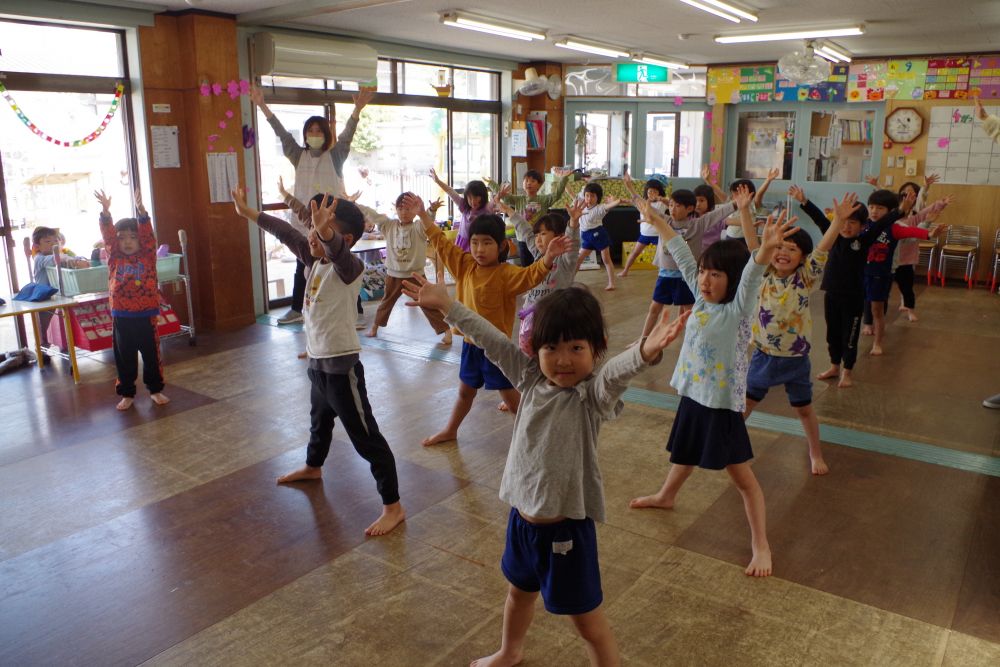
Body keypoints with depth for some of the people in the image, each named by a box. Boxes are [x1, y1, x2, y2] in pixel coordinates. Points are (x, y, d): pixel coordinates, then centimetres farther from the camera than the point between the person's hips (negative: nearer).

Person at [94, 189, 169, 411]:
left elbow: (148, 234, -11)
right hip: (121, 316, 1)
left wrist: (141, 210, -25)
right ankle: (127, 394, 21)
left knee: (152, 354, 9)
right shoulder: (114, 257, 5)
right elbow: (107, 235, -6)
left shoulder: (148, 256, 1)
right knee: (124, 357, 9)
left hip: (146, 314, -1)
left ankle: (156, 389, 24)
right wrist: (105, 211, -21)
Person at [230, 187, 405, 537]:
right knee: (319, 420, 33)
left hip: (342, 366, -9)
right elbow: (287, 233, 13)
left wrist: (324, 233, -62)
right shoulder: (314, 259, 3)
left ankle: (393, 507, 4)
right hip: (317, 361, 9)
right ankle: (312, 466, 60)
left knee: (366, 437, -4)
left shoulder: (350, 268, -19)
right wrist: (249, 213, 16)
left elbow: (337, 250, -42)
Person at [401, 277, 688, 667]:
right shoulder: (531, 378, -2)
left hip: (565, 525, -7)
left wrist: (646, 351, -62)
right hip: (522, 514, 7)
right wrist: (446, 304, 8)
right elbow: (492, 340, 3)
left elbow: (616, 371, -40)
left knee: (586, 619, 8)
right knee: (519, 590, 32)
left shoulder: (593, 393, -19)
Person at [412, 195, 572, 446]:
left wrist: (548, 258, -57)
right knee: (465, 391, 26)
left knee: (511, 396, 3)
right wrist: (423, 214, 11)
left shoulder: (506, 274, -19)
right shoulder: (465, 265, -1)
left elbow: (531, 275, -37)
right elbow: (441, 243, 8)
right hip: (470, 343, 6)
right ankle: (450, 431, 44)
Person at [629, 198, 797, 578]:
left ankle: (760, 545, 13)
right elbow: (681, 254, 5)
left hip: (722, 405, -7)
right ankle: (665, 497, 55)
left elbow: (752, 276, -38)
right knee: (684, 454, 30)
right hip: (692, 396, 7)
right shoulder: (702, 299, 0)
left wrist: (767, 249, -57)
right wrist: (654, 218, 10)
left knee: (742, 476, 2)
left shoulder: (739, 309, -18)